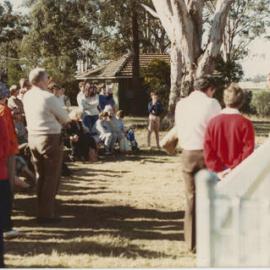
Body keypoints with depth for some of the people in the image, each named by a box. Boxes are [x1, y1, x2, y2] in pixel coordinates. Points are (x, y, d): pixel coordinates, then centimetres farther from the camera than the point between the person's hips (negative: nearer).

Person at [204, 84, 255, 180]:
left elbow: (208, 150, -4)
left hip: (220, 173, 3)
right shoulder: (246, 123, -11)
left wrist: (218, 170, -3)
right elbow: (248, 151, -14)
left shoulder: (213, 122, -3)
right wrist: (234, 169, -10)